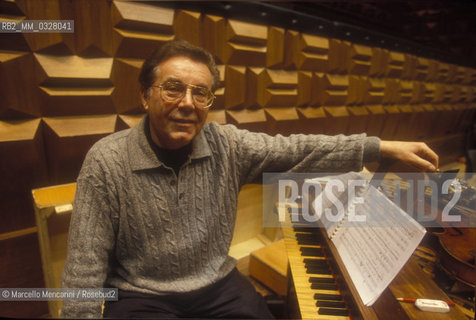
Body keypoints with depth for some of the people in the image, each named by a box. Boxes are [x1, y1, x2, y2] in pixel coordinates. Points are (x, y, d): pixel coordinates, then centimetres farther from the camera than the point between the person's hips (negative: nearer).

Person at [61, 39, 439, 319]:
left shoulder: (226, 144, -8)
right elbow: (86, 264, -9)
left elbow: (299, 150, -8)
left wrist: (386, 147, -8)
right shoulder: (107, 161, -14)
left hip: (218, 284, 3)